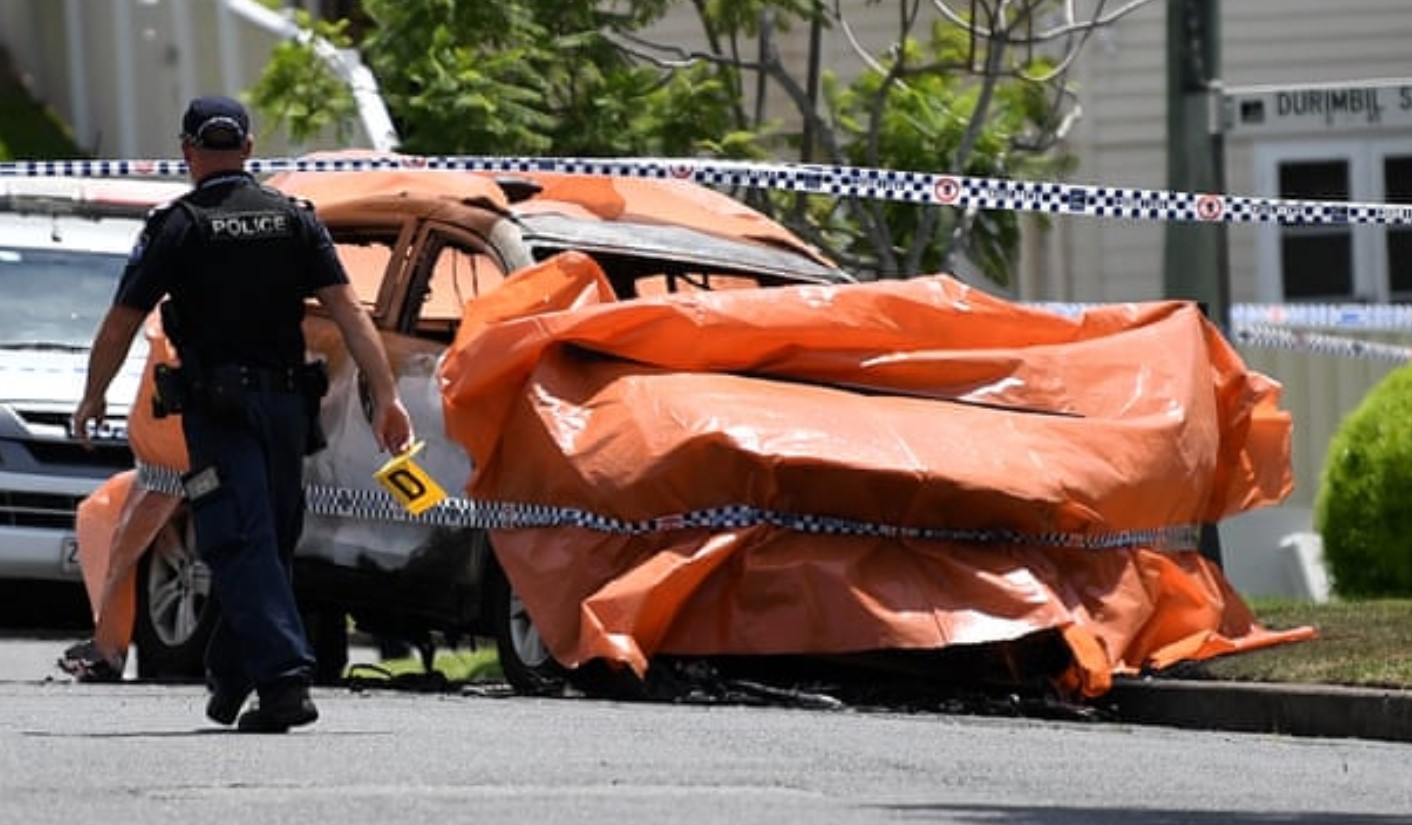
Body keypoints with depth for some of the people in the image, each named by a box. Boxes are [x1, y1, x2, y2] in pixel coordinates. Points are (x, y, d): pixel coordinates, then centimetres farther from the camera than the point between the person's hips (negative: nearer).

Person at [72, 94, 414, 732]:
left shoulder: (176, 226, -4)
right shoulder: (294, 219, 6)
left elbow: (121, 324, -1)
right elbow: (348, 310, -2)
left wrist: (93, 397, 14)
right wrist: (386, 396, -4)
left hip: (218, 409, -4)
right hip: (286, 403, 4)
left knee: (241, 548, -9)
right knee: (269, 546, 16)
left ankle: (285, 679, -22)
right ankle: (229, 679, 26)